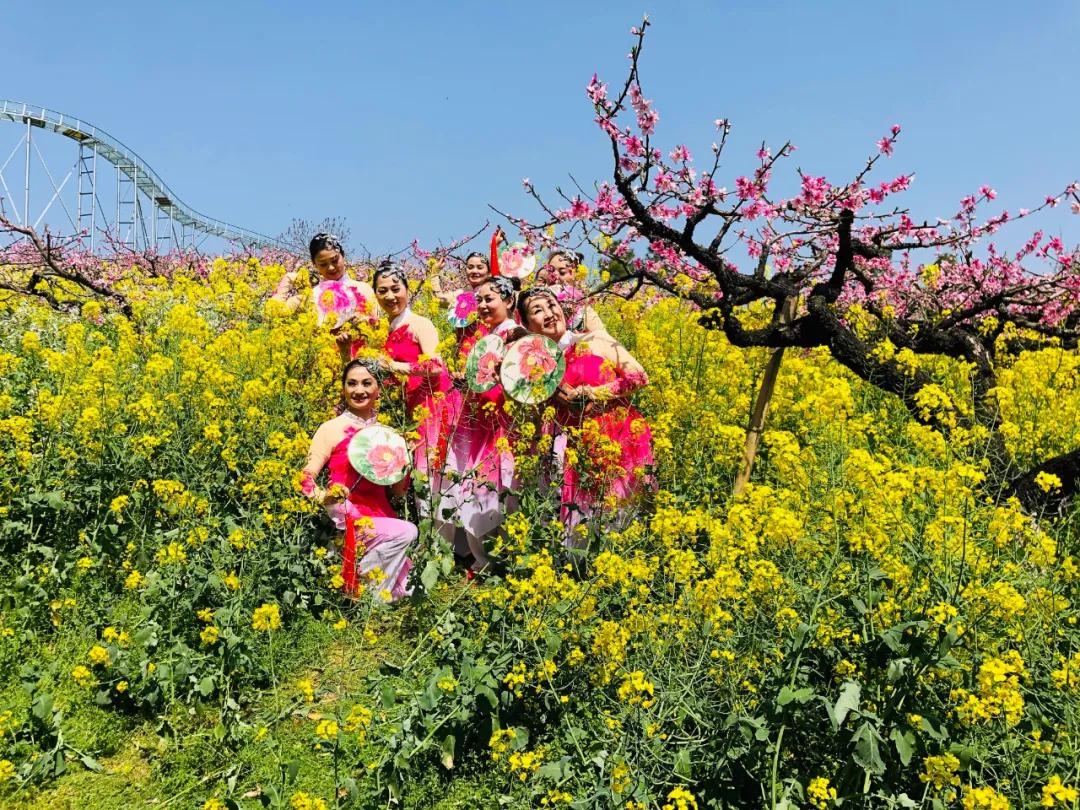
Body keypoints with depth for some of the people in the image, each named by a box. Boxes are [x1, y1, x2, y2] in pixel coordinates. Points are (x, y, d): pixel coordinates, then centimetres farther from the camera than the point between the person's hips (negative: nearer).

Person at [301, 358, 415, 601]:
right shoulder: (331, 429, -1)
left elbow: (398, 490, 14)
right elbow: (305, 479, -7)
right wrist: (325, 497, -27)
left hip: (382, 517, 4)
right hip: (348, 519, -4)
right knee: (406, 532, -25)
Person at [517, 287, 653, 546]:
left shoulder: (594, 342, 0)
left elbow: (639, 377, -3)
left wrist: (588, 393, -7)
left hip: (622, 437, -2)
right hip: (580, 448, 2)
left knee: (621, 514, -1)